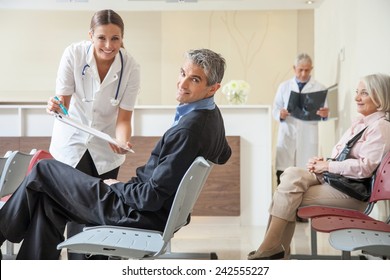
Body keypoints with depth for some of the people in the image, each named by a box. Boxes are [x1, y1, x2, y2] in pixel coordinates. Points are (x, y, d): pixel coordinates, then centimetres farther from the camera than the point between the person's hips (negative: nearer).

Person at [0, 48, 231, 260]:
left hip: (142, 215, -10)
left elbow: (151, 197, -25)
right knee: (47, 201, 16)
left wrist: (116, 186, -8)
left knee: (43, 171, 3)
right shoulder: (212, 115, 1)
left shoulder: (187, 129, -28)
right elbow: (223, 155, 25)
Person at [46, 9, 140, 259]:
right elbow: (64, 104, -14)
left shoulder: (131, 67, -20)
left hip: (106, 147, 1)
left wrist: (123, 142, -34)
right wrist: (56, 106, -37)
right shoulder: (74, 54, -20)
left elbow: (123, 118, -14)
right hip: (72, 142, 0)